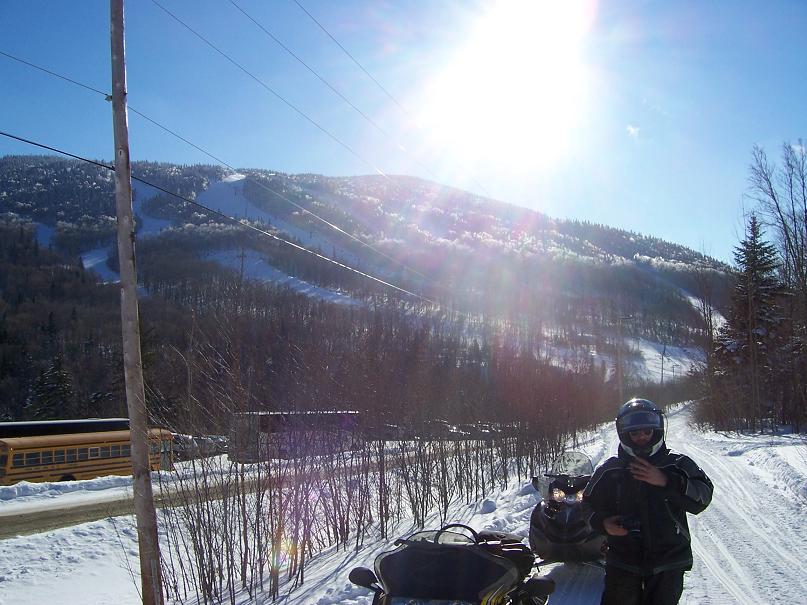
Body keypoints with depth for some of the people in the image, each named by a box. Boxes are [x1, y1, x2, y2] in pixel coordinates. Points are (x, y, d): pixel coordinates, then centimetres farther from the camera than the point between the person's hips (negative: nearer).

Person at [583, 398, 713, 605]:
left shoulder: (678, 465, 1)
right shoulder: (609, 470, 3)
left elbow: (702, 498, -10)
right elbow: (590, 503, 12)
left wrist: (666, 481, -20)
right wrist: (603, 523, -8)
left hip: (668, 564, 0)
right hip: (622, 562, 0)